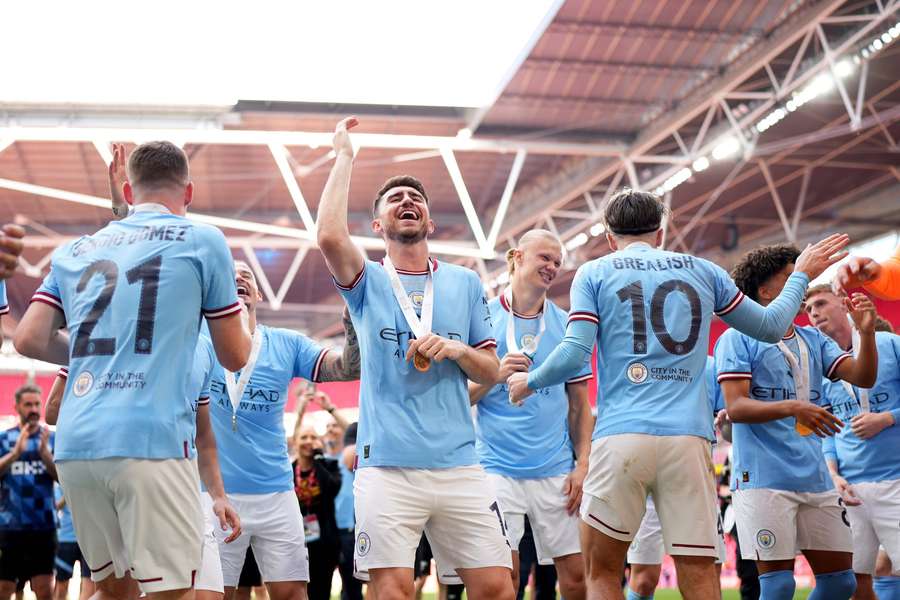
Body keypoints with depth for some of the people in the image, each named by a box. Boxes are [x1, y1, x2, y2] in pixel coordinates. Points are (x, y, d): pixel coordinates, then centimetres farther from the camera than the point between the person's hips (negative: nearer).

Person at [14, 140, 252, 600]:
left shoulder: (74, 251, 18)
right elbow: (235, 357, 10)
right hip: (150, 440, -5)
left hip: (74, 443, 5)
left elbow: (28, 340, 11)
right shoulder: (202, 241, 6)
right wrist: (244, 312, 32)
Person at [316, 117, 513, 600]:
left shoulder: (465, 283, 15)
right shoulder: (368, 283, 8)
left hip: (459, 464, 3)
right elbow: (330, 236, -14)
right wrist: (344, 155, -3)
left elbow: (490, 372, 15)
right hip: (388, 466, -2)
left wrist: (456, 349, -7)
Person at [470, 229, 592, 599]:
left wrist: (583, 465, 1)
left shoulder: (567, 325, 10)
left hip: (556, 470, 2)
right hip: (499, 467, -2)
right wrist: (495, 376, -14)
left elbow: (580, 405, 11)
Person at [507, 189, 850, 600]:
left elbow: (574, 354, -2)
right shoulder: (703, 271, 16)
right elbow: (771, 326, 23)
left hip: (621, 436, -2)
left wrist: (529, 382, 17)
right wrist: (802, 276, 39)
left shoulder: (593, 273, 9)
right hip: (689, 438, 2)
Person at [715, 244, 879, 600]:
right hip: (763, 479, -6)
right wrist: (792, 407, -26)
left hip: (815, 479, 6)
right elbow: (736, 408, -12)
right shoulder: (738, 339, -2)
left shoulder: (813, 340, 16)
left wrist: (866, 332, -9)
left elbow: (863, 378, 7)